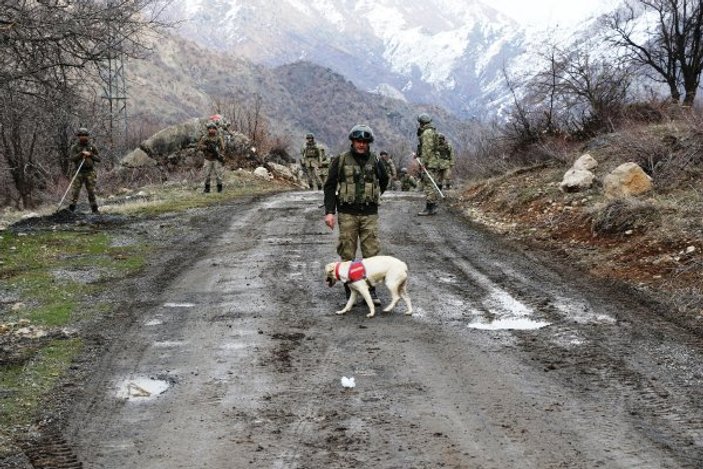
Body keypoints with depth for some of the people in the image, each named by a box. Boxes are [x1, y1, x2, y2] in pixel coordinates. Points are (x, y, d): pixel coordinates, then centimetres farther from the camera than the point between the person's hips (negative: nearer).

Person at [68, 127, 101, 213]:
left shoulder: (92, 147, 6)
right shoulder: (75, 147, 3)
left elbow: (98, 159, 6)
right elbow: (72, 158, -9)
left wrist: (90, 155, -10)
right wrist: (81, 153, -20)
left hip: (90, 172, 1)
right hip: (79, 172, -1)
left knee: (91, 192, 3)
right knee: (75, 191, -4)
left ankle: (95, 209, 10)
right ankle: (71, 209, -1)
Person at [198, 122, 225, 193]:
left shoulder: (219, 137, 0)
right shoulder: (204, 137, 2)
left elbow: (222, 148, -2)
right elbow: (199, 146, -2)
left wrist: (220, 156, -17)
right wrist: (207, 147, -18)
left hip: (216, 159, -1)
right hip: (208, 159, 1)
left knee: (218, 174, -2)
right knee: (207, 174, 2)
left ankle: (219, 187, 8)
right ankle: (207, 188, 11)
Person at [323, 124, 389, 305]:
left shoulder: (375, 161, 5)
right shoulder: (340, 160, -2)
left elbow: (384, 180, 25)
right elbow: (330, 186, -1)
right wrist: (329, 211, -8)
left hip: (369, 214, 2)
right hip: (347, 213, -2)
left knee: (371, 252, 0)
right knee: (347, 254, 2)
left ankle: (371, 290, 8)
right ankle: (349, 291, 10)